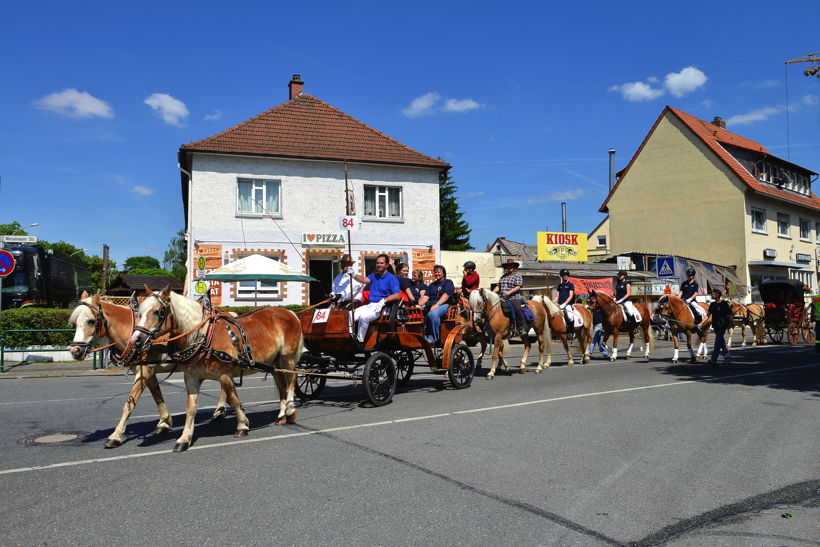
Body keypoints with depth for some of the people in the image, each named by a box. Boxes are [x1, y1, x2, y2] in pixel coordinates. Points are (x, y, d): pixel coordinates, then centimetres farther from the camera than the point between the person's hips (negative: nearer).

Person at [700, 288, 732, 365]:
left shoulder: (724, 304, -9)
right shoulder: (712, 304, 11)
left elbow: (729, 315, -7)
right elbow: (708, 315, 12)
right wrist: (701, 323, 4)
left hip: (722, 326, -7)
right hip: (715, 326, 7)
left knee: (718, 343, -6)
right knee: (721, 343, 13)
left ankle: (713, 360, -6)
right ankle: (728, 357, 24)